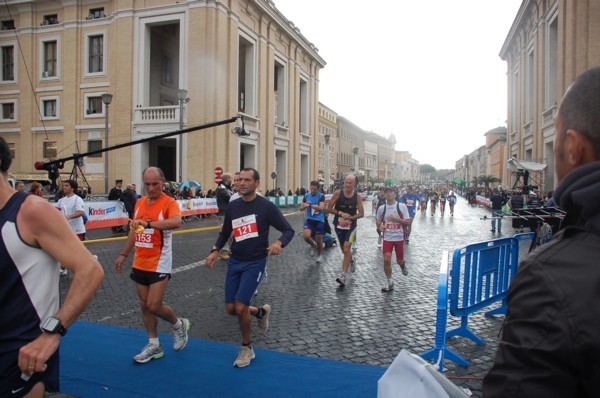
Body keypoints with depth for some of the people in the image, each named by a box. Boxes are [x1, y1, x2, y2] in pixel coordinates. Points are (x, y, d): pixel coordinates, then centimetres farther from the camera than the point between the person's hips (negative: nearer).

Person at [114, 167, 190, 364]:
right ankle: (154, 345, 25)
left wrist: (148, 223, -42)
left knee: (154, 306, -6)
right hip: (140, 264, 7)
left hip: (159, 264, -7)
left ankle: (179, 325, 23)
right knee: (144, 306, 11)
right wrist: (123, 254, 20)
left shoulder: (169, 203, -14)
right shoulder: (140, 202, 7)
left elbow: (177, 222, -36)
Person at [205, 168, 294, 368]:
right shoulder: (232, 206, 4)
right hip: (234, 261, 6)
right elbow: (224, 233, 17)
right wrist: (215, 251, 1)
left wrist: (279, 243, -31)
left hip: (255, 262, -5)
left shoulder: (266, 206, -11)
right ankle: (261, 312, 38)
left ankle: (247, 349, 14)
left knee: (240, 307, -12)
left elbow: (288, 230, -10)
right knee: (230, 309, 6)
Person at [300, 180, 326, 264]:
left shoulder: (321, 196, -10)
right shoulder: (306, 195, 2)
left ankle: (319, 255, 35)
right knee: (306, 236, -19)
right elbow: (301, 208, 6)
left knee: (319, 239, 8)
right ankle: (313, 245, 16)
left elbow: (321, 208, -23)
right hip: (309, 219, 3)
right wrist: (305, 206, -18)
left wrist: (310, 205, -31)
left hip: (319, 220, -2)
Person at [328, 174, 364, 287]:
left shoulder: (357, 196, -8)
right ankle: (351, 261, 50)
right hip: (339, 225, 2)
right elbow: (329, 209, -6)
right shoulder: (338, 193, -9)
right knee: (344, 249, 17)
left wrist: (350, 218, -19)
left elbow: (361, 213, -4)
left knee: (346, 249, -15)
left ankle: (343, 276, -10)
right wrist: (341, 213, -20)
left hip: (351, 226, -2)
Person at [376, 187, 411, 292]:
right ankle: (390, 282, 6)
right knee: (386, 259, -10)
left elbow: (408, 222, -9)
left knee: (399, 260, 11)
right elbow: (378, 221, 14)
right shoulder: (381, 208, 0)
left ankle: (403, 266, 50)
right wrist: (380, 226, -8)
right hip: (387, 238, 1)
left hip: (399, 237, -1)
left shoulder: (402, 206, -8)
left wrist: (396, 219, -23)